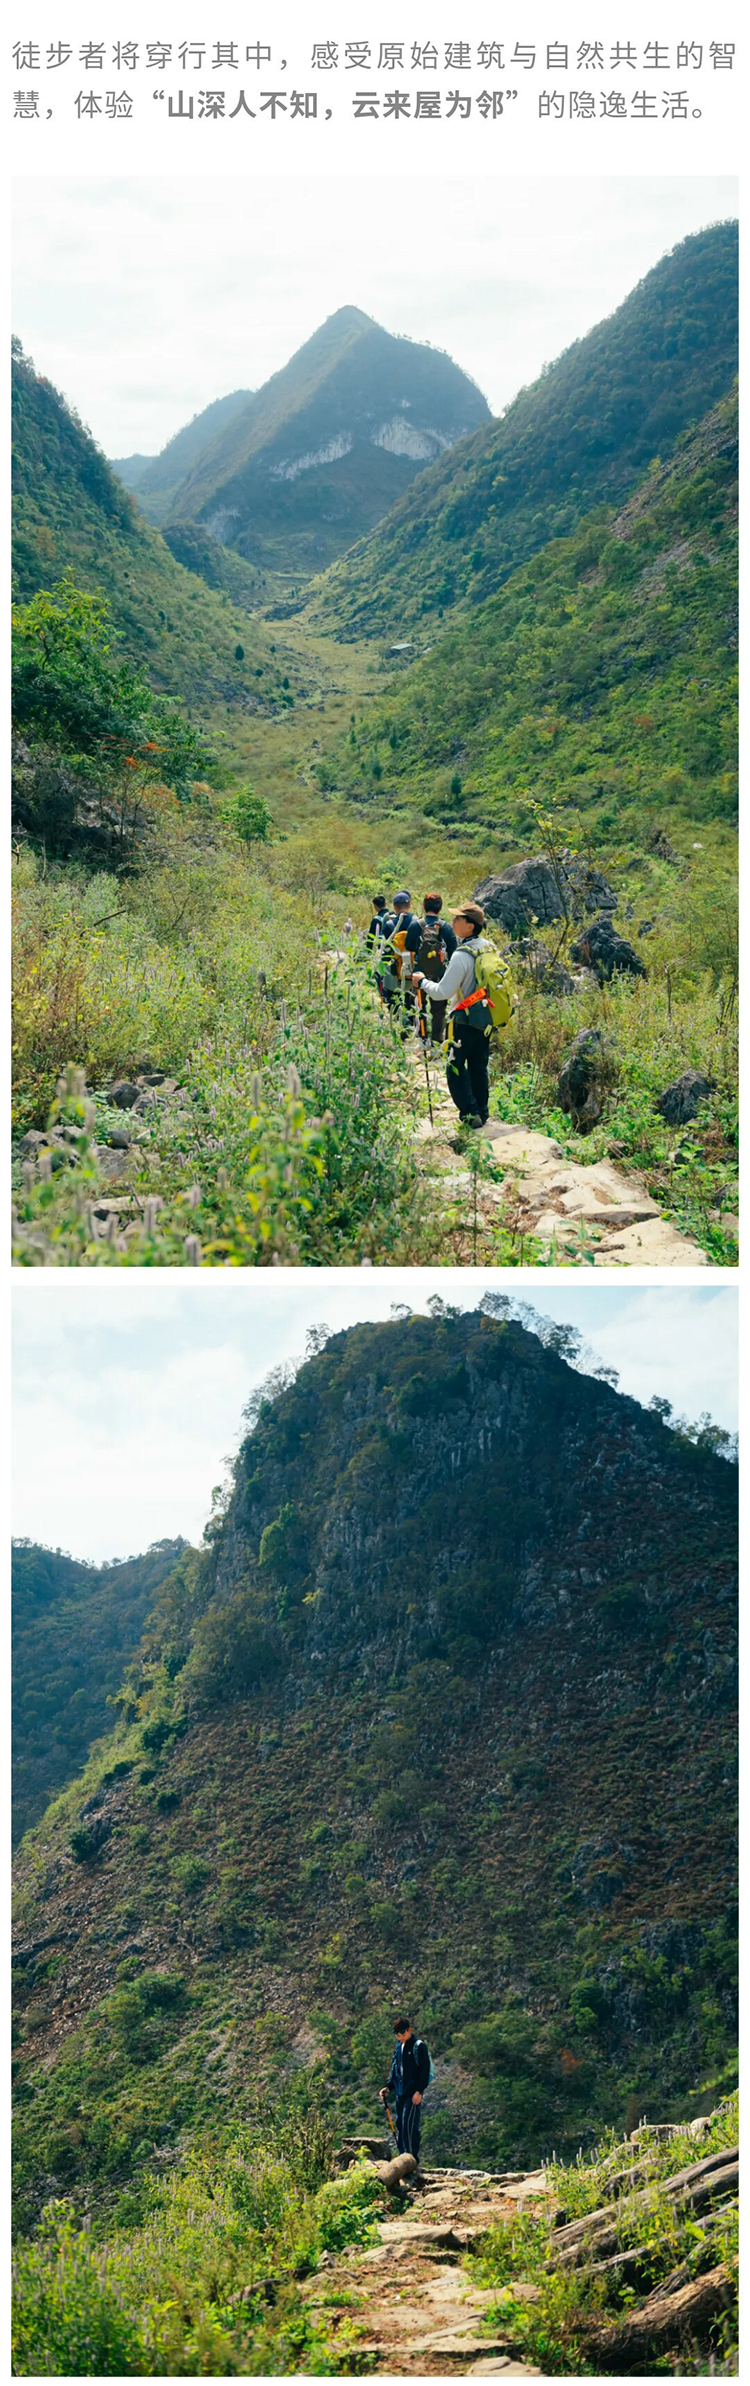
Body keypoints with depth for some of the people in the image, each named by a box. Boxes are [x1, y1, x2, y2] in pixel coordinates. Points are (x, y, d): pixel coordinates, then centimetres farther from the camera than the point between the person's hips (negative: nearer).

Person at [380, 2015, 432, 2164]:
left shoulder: (419, 2046, -9)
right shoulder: (398, 2046, 13)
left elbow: (425, 2070, -11)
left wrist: (419, 2091, -16)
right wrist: (389, 2087, 13)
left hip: (413, 2094, -8)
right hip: (400, 2093, 8)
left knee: (409, 2125, -12)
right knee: (400, 2124, 10)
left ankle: (412, 2158, -6)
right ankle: (402, 2156, 19)